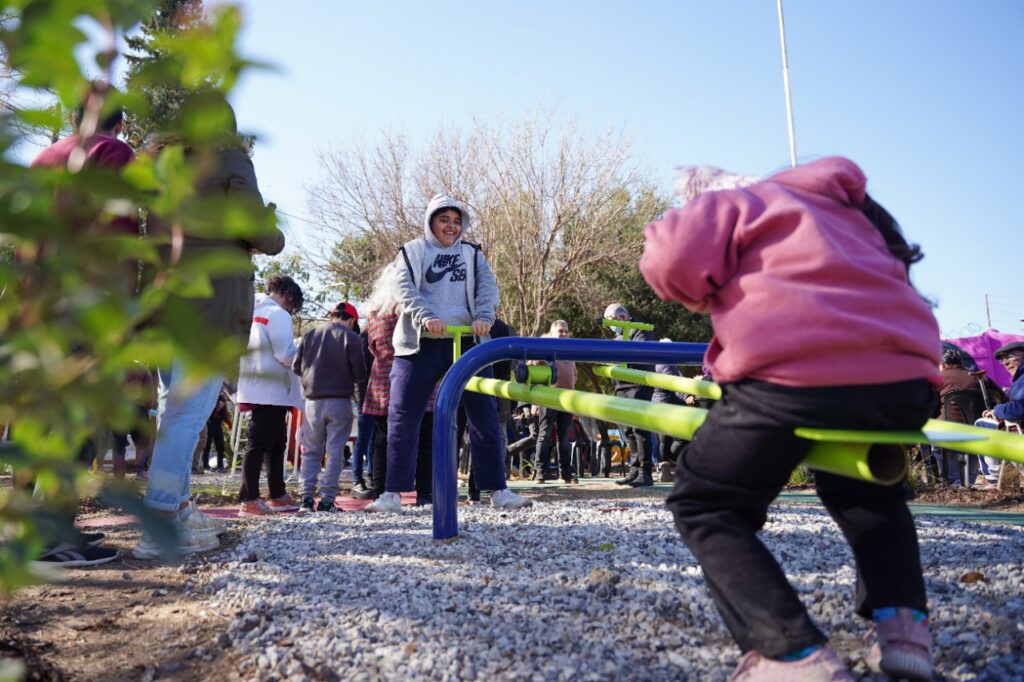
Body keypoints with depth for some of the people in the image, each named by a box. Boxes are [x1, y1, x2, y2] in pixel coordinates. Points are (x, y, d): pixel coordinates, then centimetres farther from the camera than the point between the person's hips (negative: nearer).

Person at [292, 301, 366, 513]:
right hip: (340, 401, -3)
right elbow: (359, 373, -7)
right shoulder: (351, 337, -7)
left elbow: (296, 367, 6)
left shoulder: (309, 334, 4)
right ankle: (327, 500, 3)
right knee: (335, 452, 3)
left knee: (311, 451, 11)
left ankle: (307, 497, 5)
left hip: (313, 401, 3)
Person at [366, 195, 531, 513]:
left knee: (484, 415, 0)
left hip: (467, 341, 1)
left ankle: (498, 489, 8)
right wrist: (426, 317, -24)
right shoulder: (411, 252, 11)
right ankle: (393, 493, 5)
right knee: (402, 417, -3)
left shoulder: (472, 254, 17)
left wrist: (483, 317, -19)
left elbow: (487, 286, 2)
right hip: (420, 343, -1)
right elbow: (405, 290, -5)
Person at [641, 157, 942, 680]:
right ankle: (903, 623, 20)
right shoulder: (861, 222, 38)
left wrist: (707, 298, 22)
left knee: (703, 506, 13)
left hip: (791, 373, -6)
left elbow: (670, 258, 3)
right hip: (904, 377, 6)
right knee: (865, 490, 37)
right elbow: (886, 292, 29)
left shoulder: (746, 201, 20)